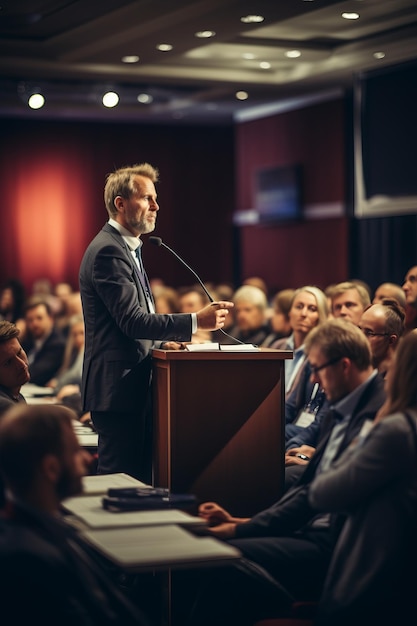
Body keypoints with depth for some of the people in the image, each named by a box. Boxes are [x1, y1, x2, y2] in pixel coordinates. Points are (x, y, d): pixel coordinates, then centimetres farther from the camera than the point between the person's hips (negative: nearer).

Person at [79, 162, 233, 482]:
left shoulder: (126, 248, 18)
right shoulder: (108, 250, -15)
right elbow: (131, 320, -22)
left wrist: (161, 341, 9)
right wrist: (196, 321, -24)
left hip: (132, 383, 10)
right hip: (117, 387, -10)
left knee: (140, 477, 12)